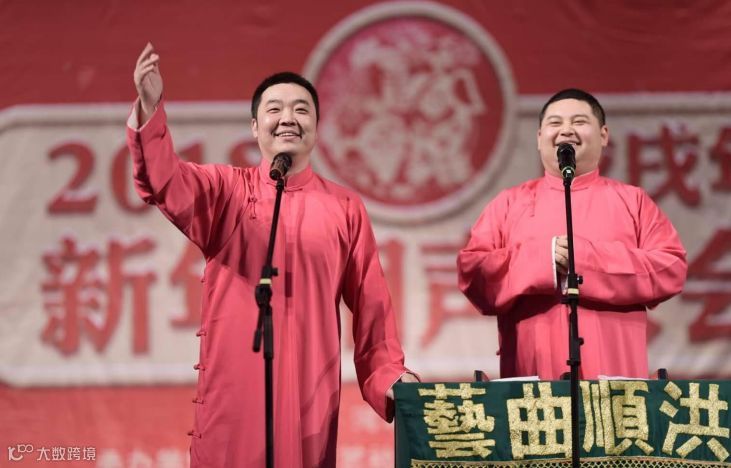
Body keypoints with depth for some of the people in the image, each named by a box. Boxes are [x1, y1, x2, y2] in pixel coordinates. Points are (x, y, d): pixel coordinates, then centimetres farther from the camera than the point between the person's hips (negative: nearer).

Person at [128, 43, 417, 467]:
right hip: (232, 390, -1)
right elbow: (163, 181, -12)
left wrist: (390, 375, -1)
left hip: (311, 392, 1)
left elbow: (370, 304, 11)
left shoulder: (345, 208, 10)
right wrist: (150, 108, -29)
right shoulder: (225, 190, 7)